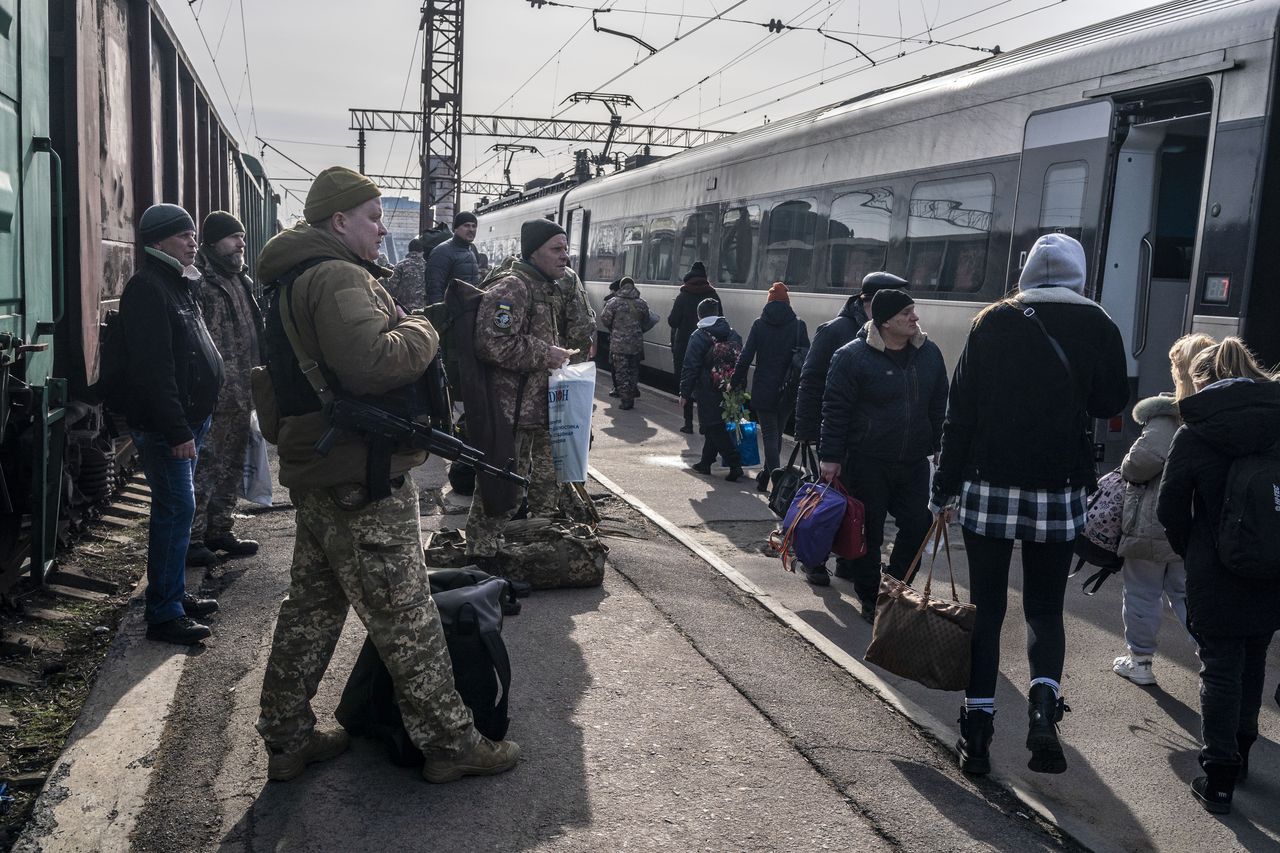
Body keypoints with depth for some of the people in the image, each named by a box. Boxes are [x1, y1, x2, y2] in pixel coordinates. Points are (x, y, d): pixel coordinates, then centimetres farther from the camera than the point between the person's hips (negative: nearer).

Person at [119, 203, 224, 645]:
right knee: (177, 511, -8)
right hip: (164, 425, -10)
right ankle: (164, 615, 0)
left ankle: (175, 594, 27)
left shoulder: (179, 284, 16)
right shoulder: (147, 289, -16)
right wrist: (177, 430, -24)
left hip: (187, 418, 10)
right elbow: (154, 369, -23)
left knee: (176, 510, 16)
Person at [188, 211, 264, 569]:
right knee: (205, 468, -4)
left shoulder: (239, 279, 17)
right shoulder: (199, 282, -13)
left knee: (231, 467, 16)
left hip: (240, 395, 9)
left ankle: (219, 530, 28)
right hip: (213, 396, -9)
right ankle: (191, 539, 5)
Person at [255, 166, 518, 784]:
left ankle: (287, 737, 27)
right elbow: (373, 362, -31)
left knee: (313, 604, 18)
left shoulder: (296, 281, 18)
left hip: (314, 472, 11)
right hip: (360, 478, -11)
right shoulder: (337, 277, -17)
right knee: (406, 616, -1)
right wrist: (421, 330, -13)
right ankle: (449, 742, 10)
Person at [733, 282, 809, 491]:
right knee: (777, 433, 17)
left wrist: (738, 381, 3)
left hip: (763, 390, -2)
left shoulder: (759, 324, -2)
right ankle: (765, 476, 28)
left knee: (770, 434, 2)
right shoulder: (798, 325, -2)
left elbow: (746, 356, -6)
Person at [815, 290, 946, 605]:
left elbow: (939, 406, 14)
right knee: (868, 532, 5)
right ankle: (870, 597, 22)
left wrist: (940, 448, 12)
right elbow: (835, 409, -10)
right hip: (867, 462, -5)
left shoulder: (929, 353, 6)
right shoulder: (853, 356, -11)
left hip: (915, 461, 5)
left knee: (919, 526, 6)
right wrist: (830, 456, -12)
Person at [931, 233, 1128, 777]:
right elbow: (1111, 403, 10)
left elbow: (961, 407, -2)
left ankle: (976, 731, 10)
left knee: (986, 609, 9)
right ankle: (1043, 706, -9)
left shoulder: (993, 322, -2)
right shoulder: (1097, 327, 0)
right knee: (1045, 609, 14)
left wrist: (947, 483, 3)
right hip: (1059, 493, 1)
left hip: (989, 489, 0)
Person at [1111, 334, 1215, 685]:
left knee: (1142, 593, 11)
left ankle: (1139, 660, 22)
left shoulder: (1168, 416, -20)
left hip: (1152, 525, -6)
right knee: (1187, 593, 20)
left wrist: (1126, 470, -5)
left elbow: (1143, 461, -27)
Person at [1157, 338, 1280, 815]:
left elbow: (1170, 510, -6)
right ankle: (1239, 755, 36)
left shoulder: (1194, 434, -10)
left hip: (1216, 576, -4)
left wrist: (1192, 552, 9)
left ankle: (1219, 778, 9)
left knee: (1220, 671, 6)